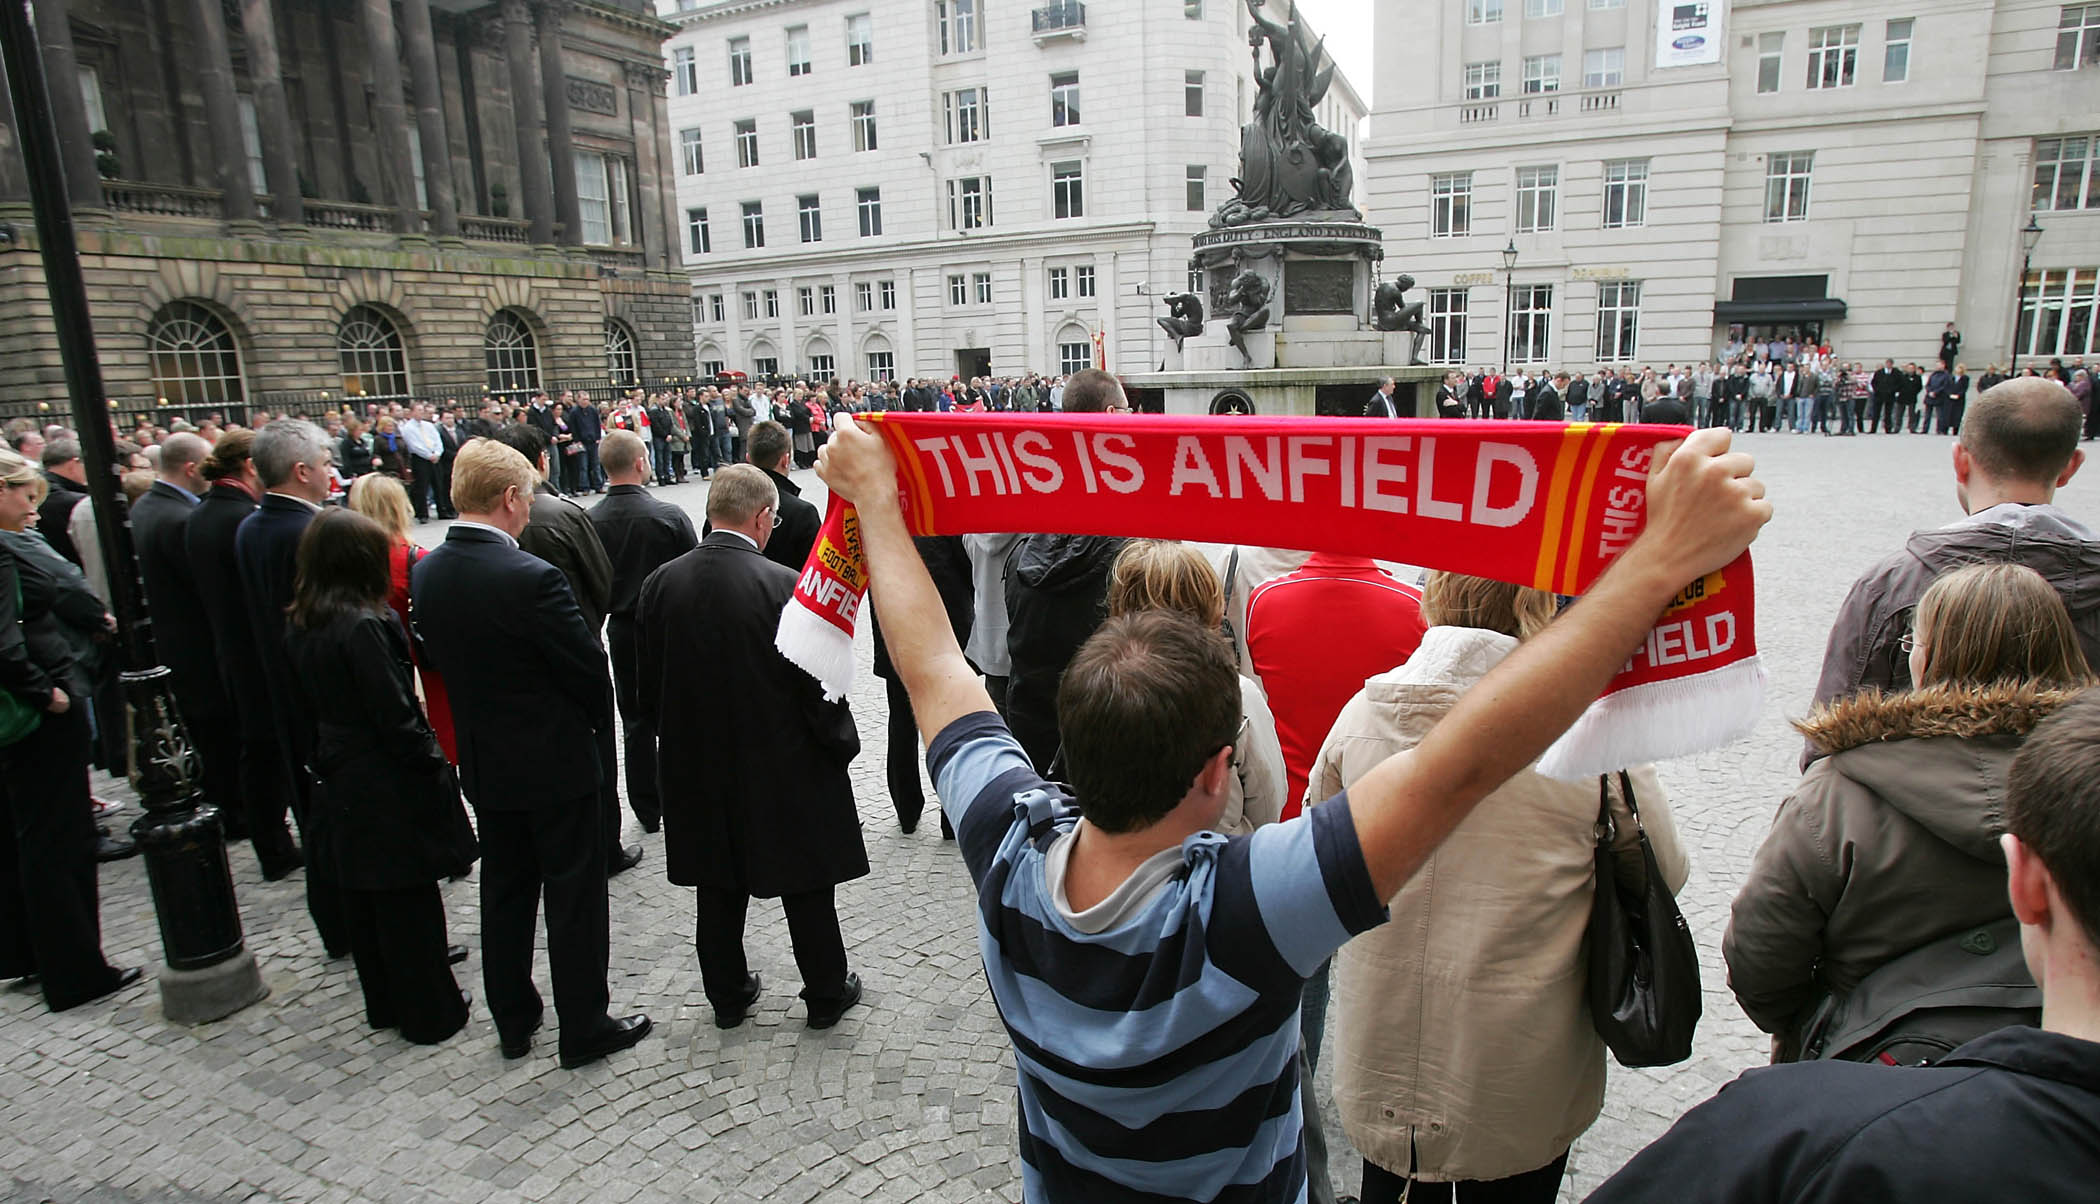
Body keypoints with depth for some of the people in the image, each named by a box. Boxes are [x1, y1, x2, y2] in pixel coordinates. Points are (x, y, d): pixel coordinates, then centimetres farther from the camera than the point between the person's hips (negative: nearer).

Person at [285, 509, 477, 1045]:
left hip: (341, 780, 8)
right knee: (409, 900, 4)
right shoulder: (363, 625, -23)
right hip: (389, 785, -8)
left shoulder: (299, 624, 3)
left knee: (364, 899, 18)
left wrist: (331, 757, 18)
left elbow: (313, 700, 11)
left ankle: (385, 1002, 34)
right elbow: (394, 715, -22)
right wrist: (434, 762, -12)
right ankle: (430, 1012, 17)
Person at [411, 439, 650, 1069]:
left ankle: (513, 1021, 34)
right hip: (556, 762, -7)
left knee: (504, 893, 20)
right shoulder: (532, 578, -25)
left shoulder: (424, 573, -3)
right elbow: (588, 667, -18)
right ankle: (584, 1028, 20)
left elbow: (438, 658, 7)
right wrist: (597, 724, 2)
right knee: (574, 898, 7)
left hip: (484, 762, 7)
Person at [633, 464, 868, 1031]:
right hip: (785, 771, -4)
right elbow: (815, 687, -16)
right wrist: (842, 743, 1)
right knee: (806, 887, 14)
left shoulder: (660, 584, -7)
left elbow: (648, 687, 2)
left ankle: (727, 994, 36)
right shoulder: (785, 587, -22)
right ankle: (827, 993, 29)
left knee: (718, 888, 20)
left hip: (698, 769, 4)